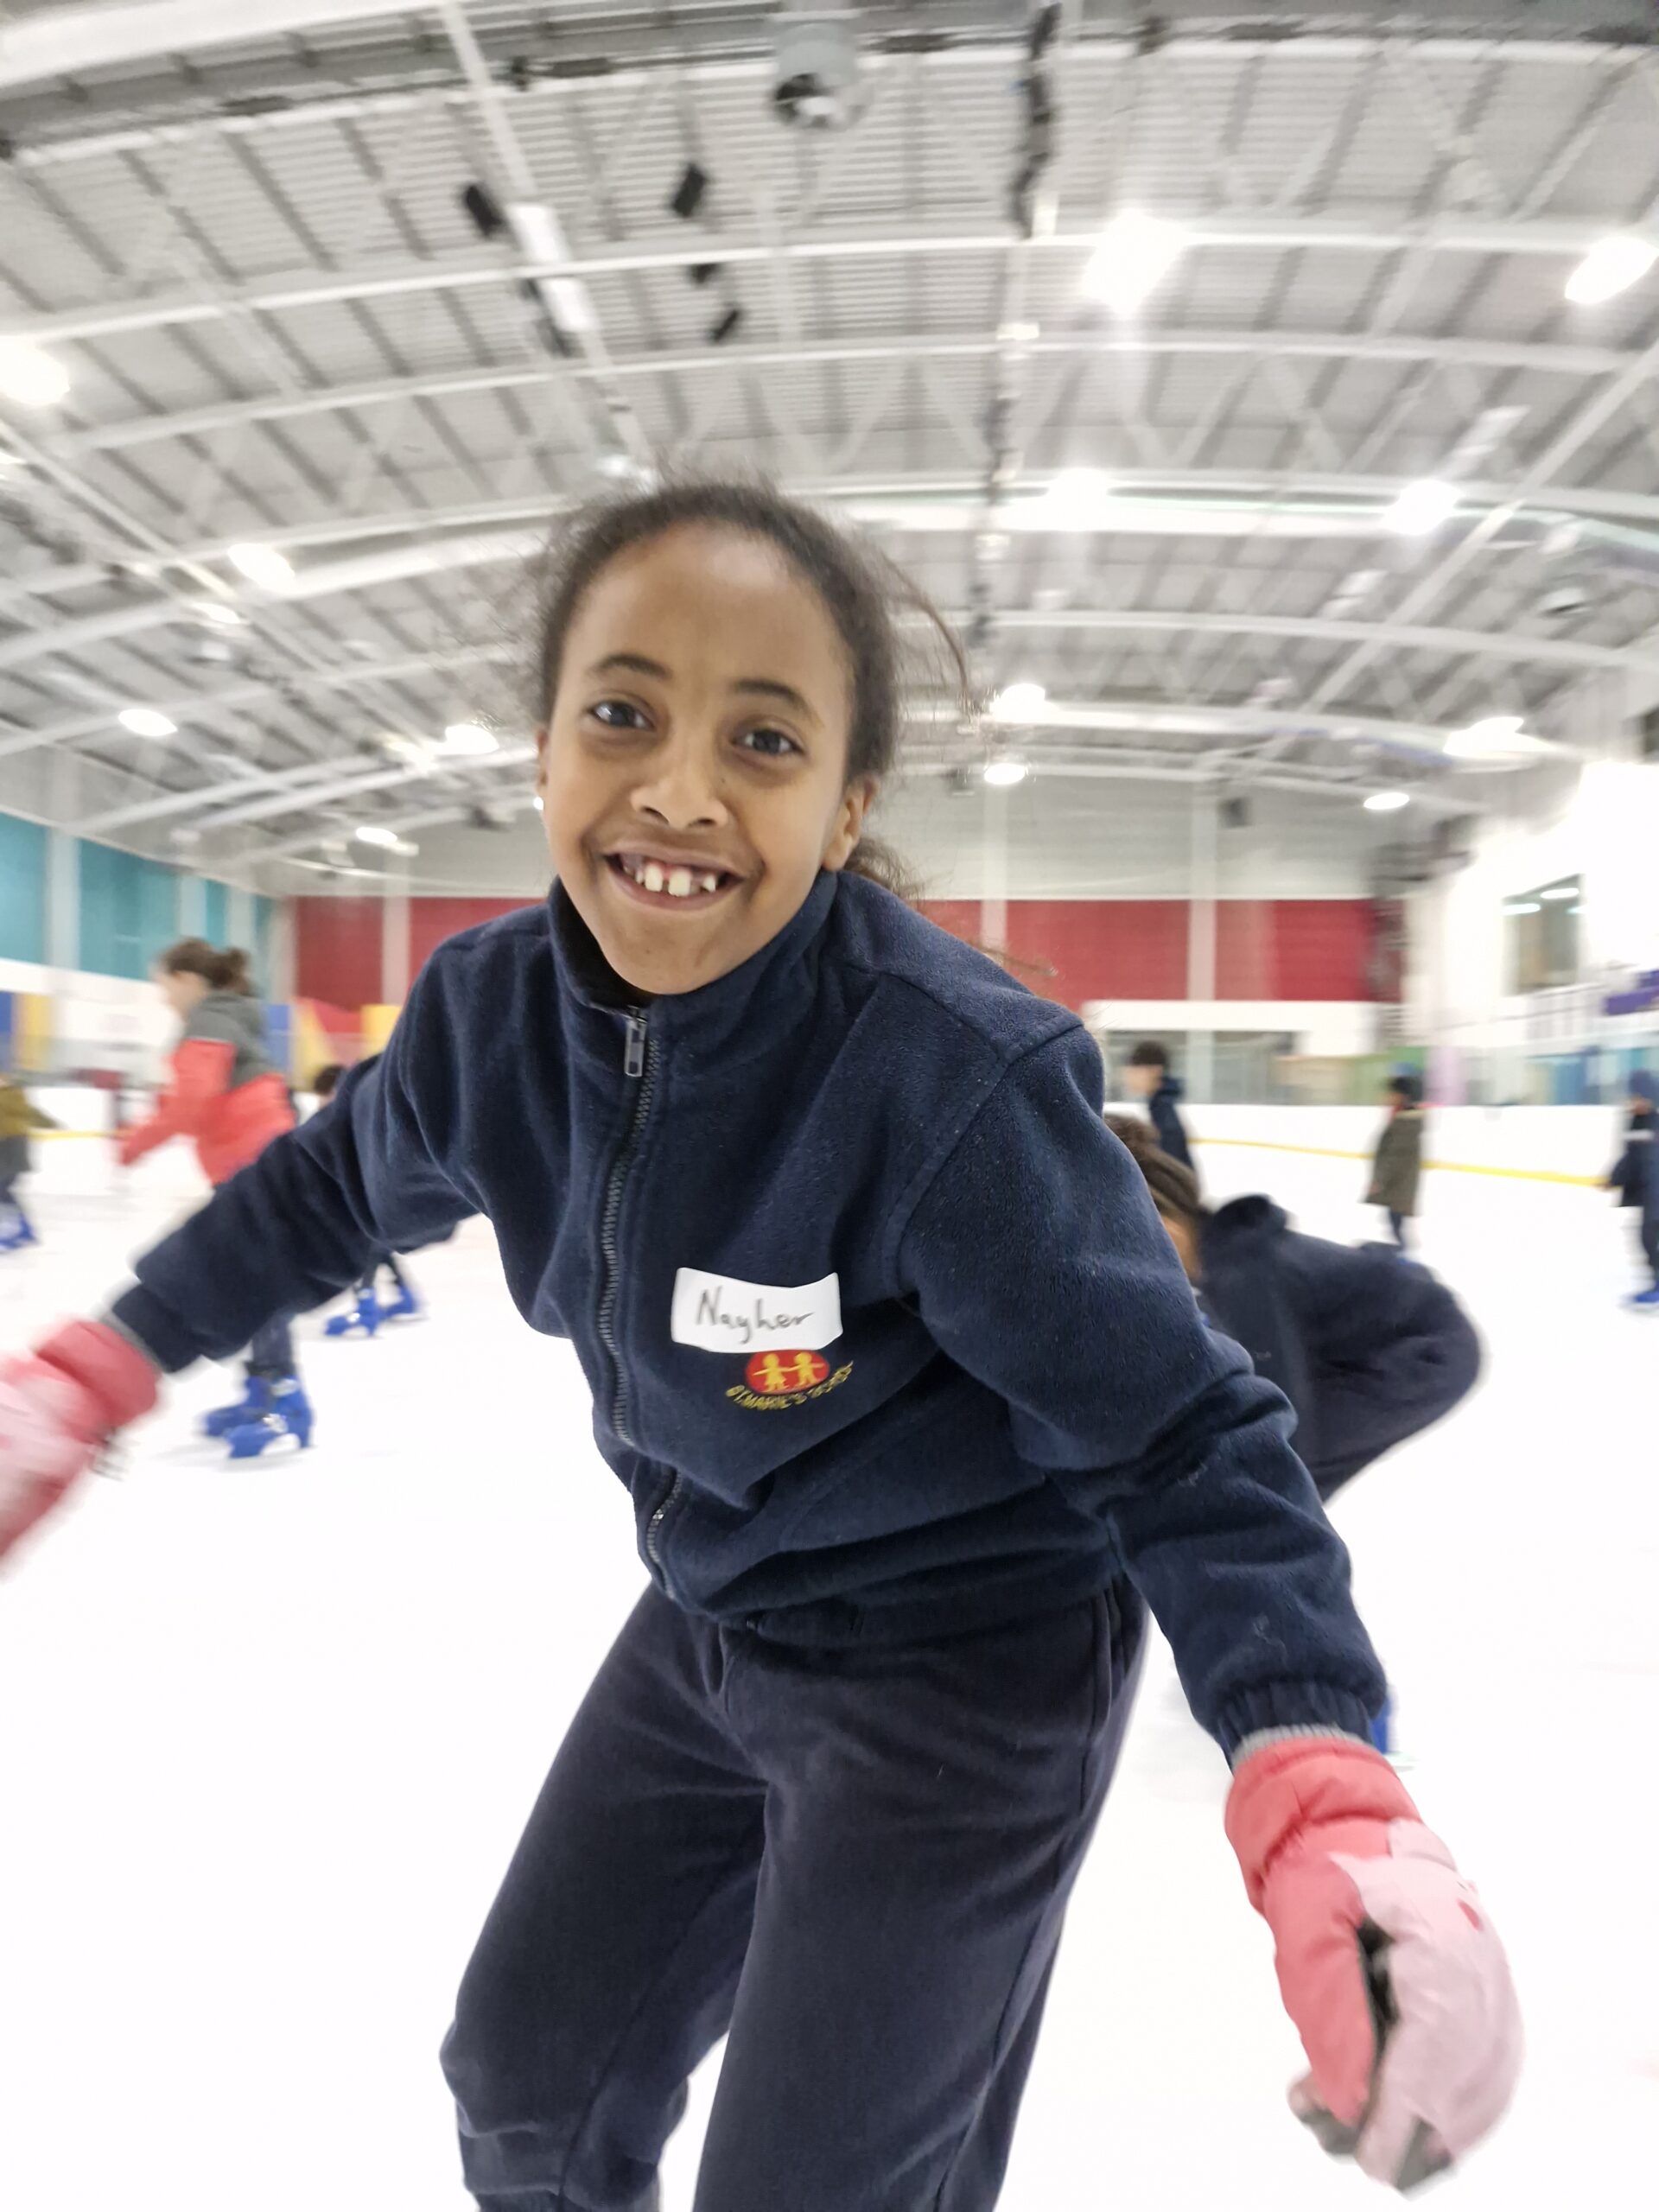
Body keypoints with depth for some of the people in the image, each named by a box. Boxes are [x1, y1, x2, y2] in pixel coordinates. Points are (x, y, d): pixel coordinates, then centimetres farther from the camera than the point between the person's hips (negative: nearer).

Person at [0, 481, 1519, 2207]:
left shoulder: (959, 1075, -33)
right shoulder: (491, 1009, -15)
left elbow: (1183, 1441, -24)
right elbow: (333, 1188, 7)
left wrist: (1322, 1786, -35)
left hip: (965, 1674, -5)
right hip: (709, 1631, 6)